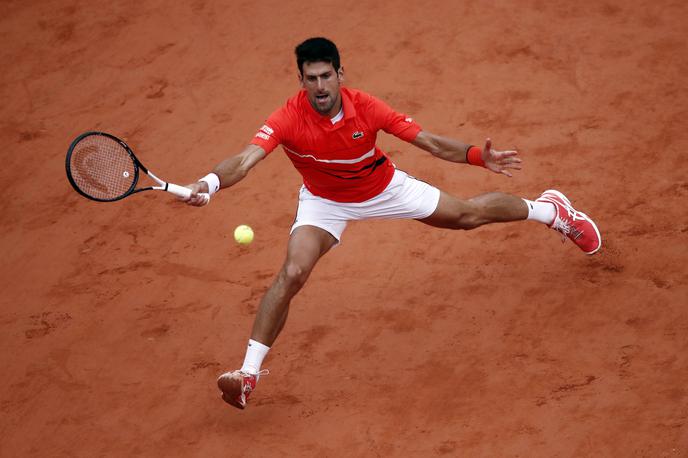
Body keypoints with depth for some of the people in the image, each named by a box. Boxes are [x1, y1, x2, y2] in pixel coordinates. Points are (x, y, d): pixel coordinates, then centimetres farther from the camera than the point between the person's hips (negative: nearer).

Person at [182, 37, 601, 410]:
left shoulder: (366, 107, -30)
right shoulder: (288, 119, -34)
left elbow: (430, 142, -23)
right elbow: (246, 159, -48)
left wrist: (479, 157, -36)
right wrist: (210, 182, -68)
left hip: (383, 188, 1)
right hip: (325, 202, -1)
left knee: (468, 215, 12)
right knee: (292, 274, -23)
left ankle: (548, 209, 43)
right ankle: (248, 373, -13)